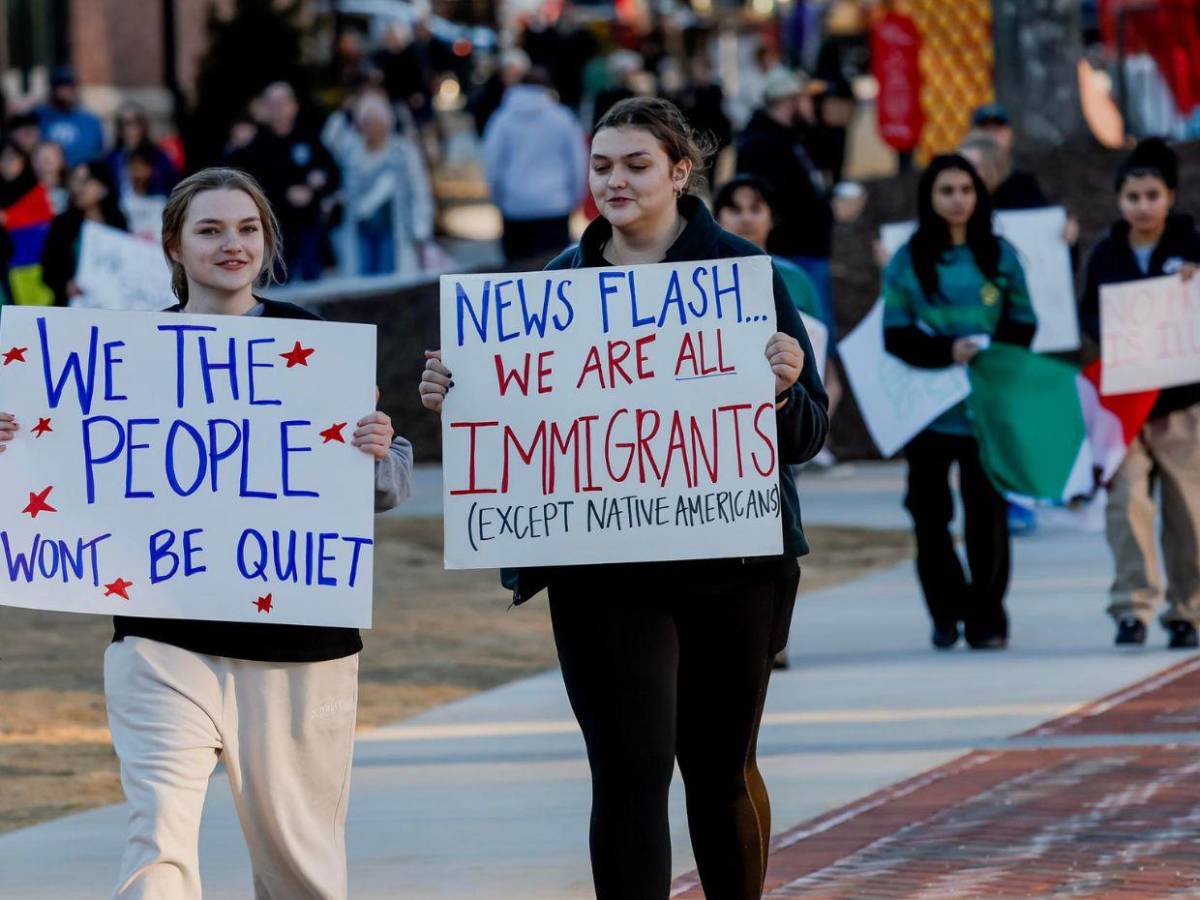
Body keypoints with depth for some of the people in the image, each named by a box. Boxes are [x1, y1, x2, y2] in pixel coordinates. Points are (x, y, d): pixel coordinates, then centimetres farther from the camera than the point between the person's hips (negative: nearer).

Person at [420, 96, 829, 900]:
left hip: (728, 565, -1)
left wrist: (785, 386, -25)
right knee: (628, 771, -9)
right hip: (602, 573, 1)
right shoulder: (562, 280, 6)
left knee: (721, 769, 13)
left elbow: (807, 434, -3)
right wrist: (456, 397, -7)